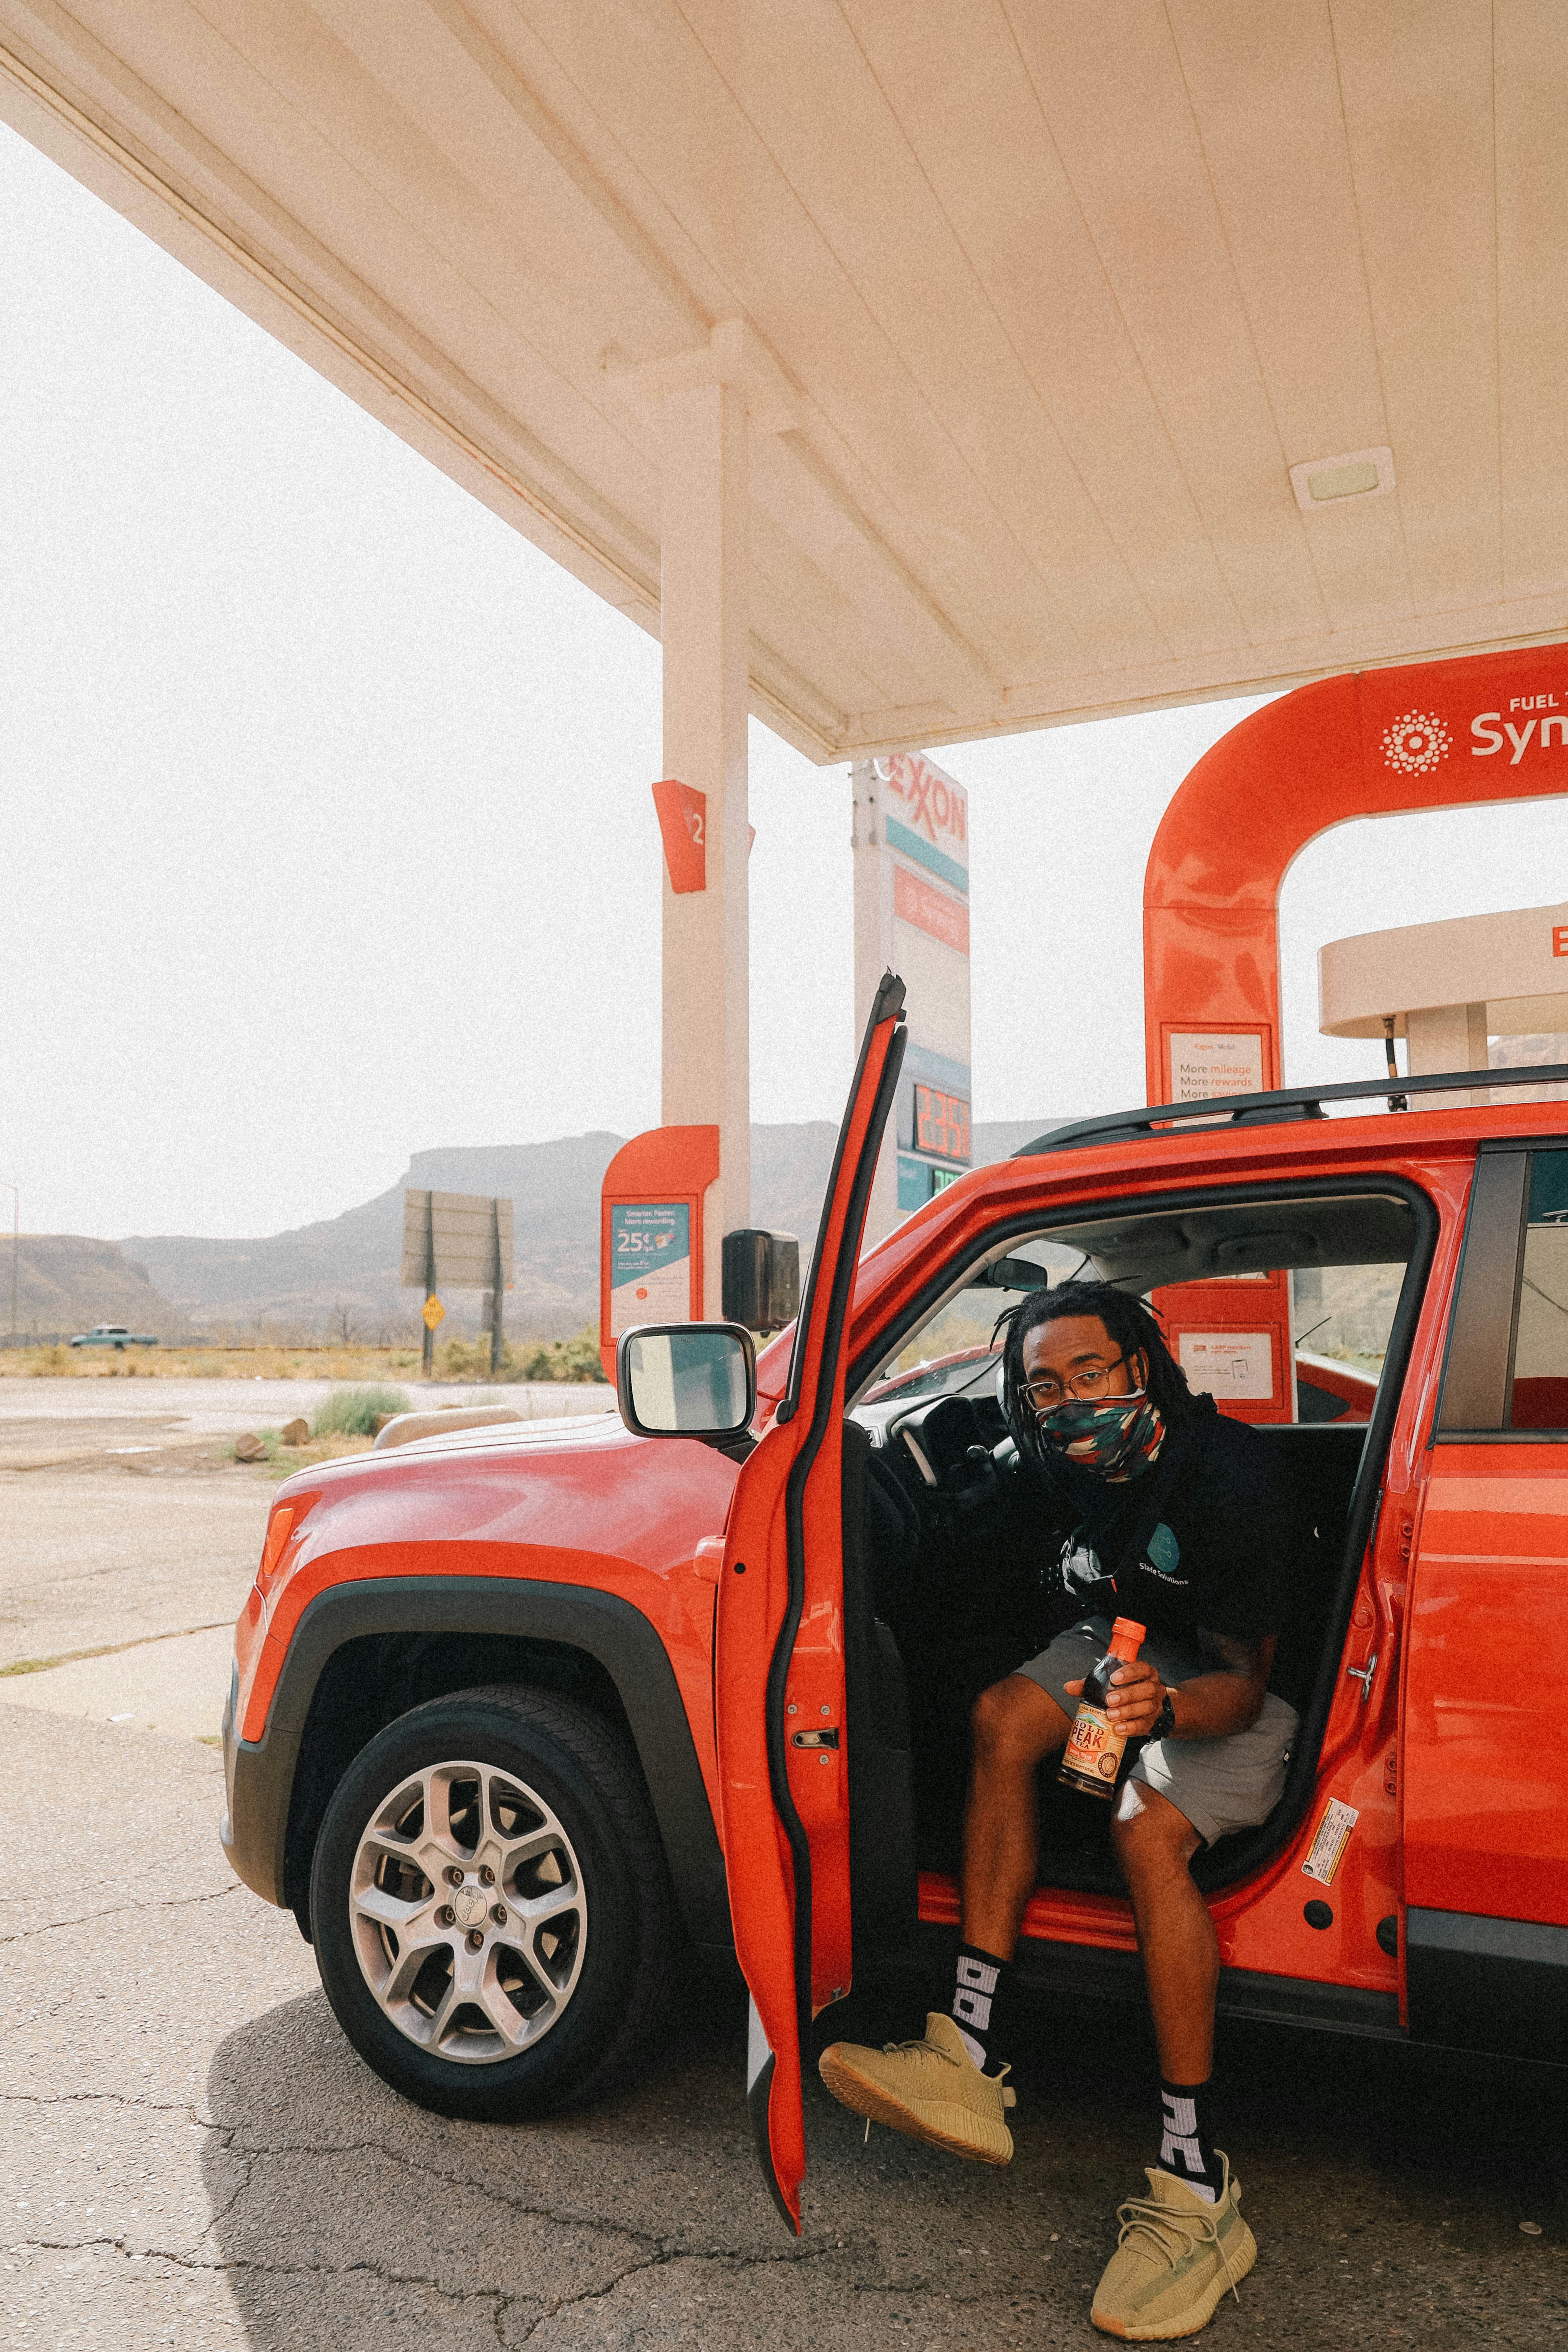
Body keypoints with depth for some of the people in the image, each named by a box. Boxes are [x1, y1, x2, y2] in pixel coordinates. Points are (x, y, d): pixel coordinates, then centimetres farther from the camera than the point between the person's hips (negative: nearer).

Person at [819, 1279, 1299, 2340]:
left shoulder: (1229, 1473, -29)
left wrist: (1167, 1708, -47)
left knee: (1148, 1831, -32)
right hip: (1131, 1649, 6)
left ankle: (1198, 2190, -22)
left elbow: (1242, 1682, -29)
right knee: (1005, 1717, -21)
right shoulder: (1070, 1458, -10)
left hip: (1240, 1691, -6)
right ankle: (970, 2063, -21)